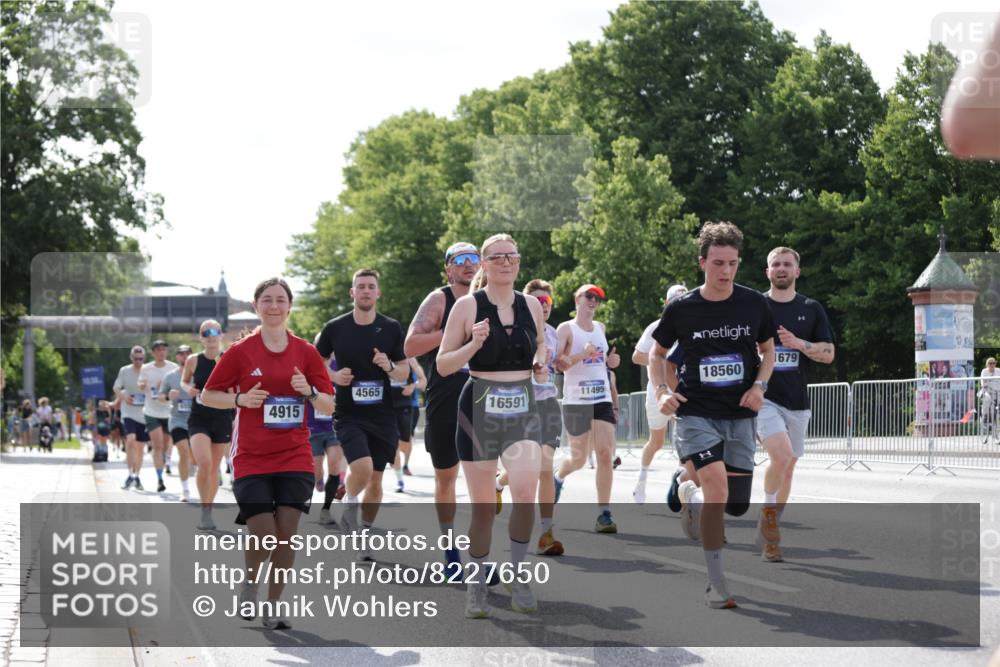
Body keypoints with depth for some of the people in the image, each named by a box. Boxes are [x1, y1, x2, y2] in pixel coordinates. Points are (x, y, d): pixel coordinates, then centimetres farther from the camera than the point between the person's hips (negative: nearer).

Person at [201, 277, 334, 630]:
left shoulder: (306, 352, 4)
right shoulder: (240, 352, 0)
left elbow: (329, 405, 6)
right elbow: (208, 396, 4)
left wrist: (309, 391, -15)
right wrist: (240, 399, -13)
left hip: (295, 458, 2)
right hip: (251, 459, -2)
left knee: (287, 533, -5)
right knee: (263, 534, -9)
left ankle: (273, 606, 10)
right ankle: (250, 585, 22)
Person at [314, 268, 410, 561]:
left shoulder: (391, 328, 2)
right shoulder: (335, 328, -1)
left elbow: (405, 371, 7)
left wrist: (389, 366, -15)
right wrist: (334, 377, -10)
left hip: (383, 416, 2)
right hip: (348, 415, -2)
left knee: (375, 480, 8)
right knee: (362, 468, -23)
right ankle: (349, 504, 8)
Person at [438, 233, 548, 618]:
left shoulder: (532, 305, 7)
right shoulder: (467, 306, -3)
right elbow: (443, 365, -2)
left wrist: (541, 365, 5)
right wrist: (473, 344, -19)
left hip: (523, 411, 2)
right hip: (480, 410, -2)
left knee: (525, 492, -20)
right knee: (483, 506, 4)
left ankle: (518, 577, -2)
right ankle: (476, 587, 21)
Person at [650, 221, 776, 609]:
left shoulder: (754, 304, -1)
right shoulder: (681, 309, -5)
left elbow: (768, 349, 15)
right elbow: (658, 352, 11)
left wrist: (759, 386, -2)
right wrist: (661, 392, -4)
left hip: (740, 416, 3)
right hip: (697, 413, -3)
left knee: (737, 506, 4)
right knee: (718, 489, -23)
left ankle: (690, 492, 40)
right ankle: (716, 584, -10)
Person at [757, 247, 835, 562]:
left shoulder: (811, 309, 7)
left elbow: (828, 354, 4)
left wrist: (800, 344, -13)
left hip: (797, 400, 4)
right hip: (763, 397, -3)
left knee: (787, 466, 9)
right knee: (781, 454, -25)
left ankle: (769, 534, 23)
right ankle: (767, 514, -4)